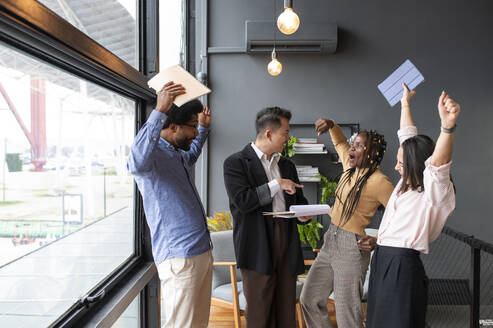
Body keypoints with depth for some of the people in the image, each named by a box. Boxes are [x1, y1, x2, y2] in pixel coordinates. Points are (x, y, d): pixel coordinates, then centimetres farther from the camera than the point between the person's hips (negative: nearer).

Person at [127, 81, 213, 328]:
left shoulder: (177, 155, 17)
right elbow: (137, 163, -38)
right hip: (179, 258, -9)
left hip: (202, 252, 9)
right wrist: (159, 111, -41)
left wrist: (204, 128, 37)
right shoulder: (154, 153, -13)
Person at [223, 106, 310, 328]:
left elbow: (299, 199, 22)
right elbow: (242, 201, -14)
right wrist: (276, 185, -11)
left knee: (287, 310, 10)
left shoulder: (287, 165, 18)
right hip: (258, 244, -5)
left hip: (286, 238, 6)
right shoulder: (236, 162, -2)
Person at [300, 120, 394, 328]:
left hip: (352, 248, -8)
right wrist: (331, 125, 8)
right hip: (330, 241, 8)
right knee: (309, 300, 15)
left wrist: (378, 241, -25)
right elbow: (340, 142, 25)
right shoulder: (351, 167, 7)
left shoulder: (379, 182, -16)